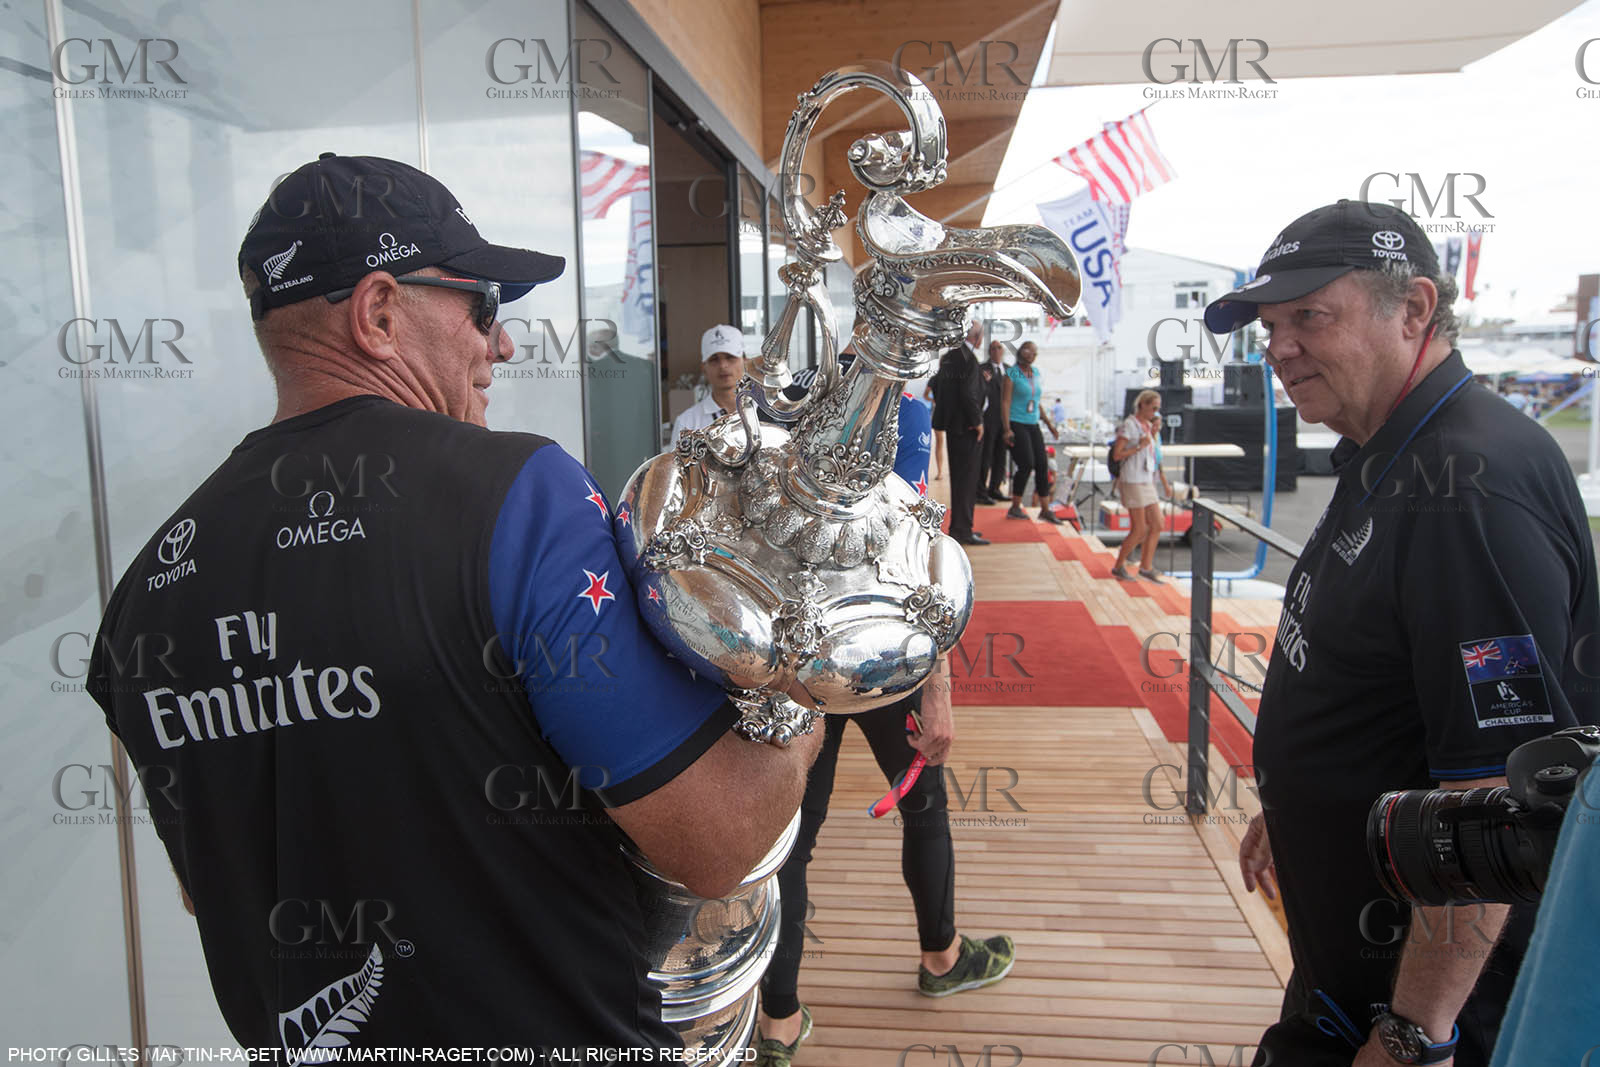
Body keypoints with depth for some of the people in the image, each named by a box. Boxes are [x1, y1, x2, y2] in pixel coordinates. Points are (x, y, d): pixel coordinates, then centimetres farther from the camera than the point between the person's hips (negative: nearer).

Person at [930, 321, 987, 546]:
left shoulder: (948, 356, 10)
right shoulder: (968, 358, -17)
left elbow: (936, 385, 16)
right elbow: (968, 393, -22)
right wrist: (977, 422, -13)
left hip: (952, 425, 9)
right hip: (966, 427, -9)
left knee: (959, 478, 16)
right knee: (966, 479, -4)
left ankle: (960, 527, 24)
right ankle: (961, 531, -1)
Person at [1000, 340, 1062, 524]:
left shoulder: (1035, 372, 13)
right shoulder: (1012, 373, -6)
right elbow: (1005, 402, -11)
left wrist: (1048, 422, 20)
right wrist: (1006, 429, -19)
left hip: (1032, 425, 7)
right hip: (1016, 424, -7)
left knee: (1042, 465, 1)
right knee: (1026, 464, -14)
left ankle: (1045, 510, 7)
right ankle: (1015, 508, 0)